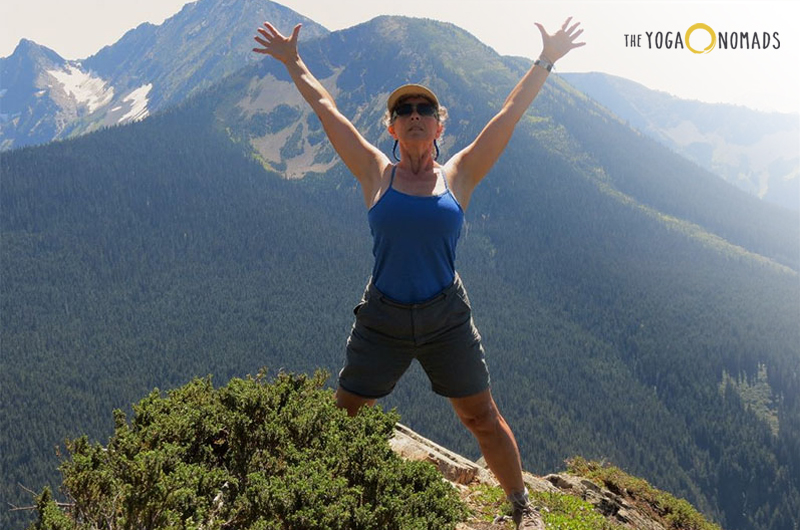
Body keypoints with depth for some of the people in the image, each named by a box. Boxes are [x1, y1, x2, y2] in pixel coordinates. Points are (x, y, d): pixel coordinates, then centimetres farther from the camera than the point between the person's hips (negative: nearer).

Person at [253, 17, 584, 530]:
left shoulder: (458, 176, 1)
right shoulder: (377, 174, 0)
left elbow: (509, 116, 2)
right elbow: (328, 111, 6)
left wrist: (546, 62, 2)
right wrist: (295, 65, 11)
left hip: (447, 318, 0)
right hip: (382, 318, 0)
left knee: (482, 417, 9)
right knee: (341, 419, 10)